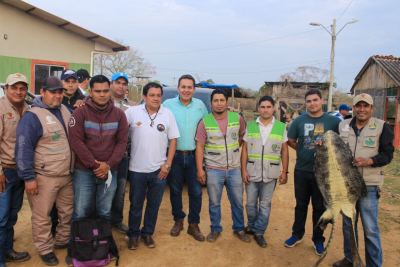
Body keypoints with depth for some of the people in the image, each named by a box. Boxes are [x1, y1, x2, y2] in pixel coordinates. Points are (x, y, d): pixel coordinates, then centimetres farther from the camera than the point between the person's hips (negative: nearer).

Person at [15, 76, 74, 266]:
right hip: (44, 177, -6)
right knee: (42, 216, 4)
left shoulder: (66, 111, 9)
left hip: (67, 175, 7)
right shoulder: (33, 116, -12)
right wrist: (28, 177, -15)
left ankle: (63, 241, 35)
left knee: (68, 212, 16)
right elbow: (24, 148, -14)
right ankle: (45, 249, 22)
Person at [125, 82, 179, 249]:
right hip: (137, 168, -1)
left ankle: (147, 233, 32)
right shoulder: (133, 112, -4)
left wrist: (167, 165, -3)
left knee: (154, 204, 13)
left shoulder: (168, 114, -1)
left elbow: (173, 140, 1)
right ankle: (133, 235, 30)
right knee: (135, 204, 11)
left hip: (159, 169, 1)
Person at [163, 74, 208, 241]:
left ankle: (193, 224, 21)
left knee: (196, 192, 5)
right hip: (174, 155, -1)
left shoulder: (200, 105, 7)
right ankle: (178, 220, 32)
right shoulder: (168, 104, -1)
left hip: (194, 156, 1)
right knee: (175, 191, 11)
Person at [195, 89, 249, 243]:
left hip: (234, 168, 2)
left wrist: (235, 149, 9)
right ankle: (215, 230, 28)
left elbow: (242, 135, 17)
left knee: (237, 202, 11)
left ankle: (239, 229, 30)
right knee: (214, 203, 9)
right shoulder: (205, 122, -4)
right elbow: (200, 147, -4)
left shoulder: (237, 118, 0)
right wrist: (200, 169, -8)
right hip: (214, 170, -1)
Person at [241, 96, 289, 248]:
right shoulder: (250, 126, 4)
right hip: (252, 172, 1)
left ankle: (259, 232, 20)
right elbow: (244, 149, 4)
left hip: (270, 174, -1)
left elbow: (285, 151, 5)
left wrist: (284, 172, 0)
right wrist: (244, 170, -2)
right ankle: (251, 226, 32)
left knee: (265, 205, 7)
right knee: (251, 203, 11)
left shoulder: (281, 127, 3)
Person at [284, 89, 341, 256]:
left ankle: (318, 240, 26)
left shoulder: (333, 121, -3)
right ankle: (297, 235, 31)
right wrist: (305, 151, 0)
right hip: (301, 171, 1)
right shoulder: (299, 121, 1)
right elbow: (290, 141, 9)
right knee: (301, 204, 15)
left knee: (319, 207, 10)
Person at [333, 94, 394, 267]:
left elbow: (387, 154, -6)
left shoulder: (382, 127, -3)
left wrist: (368, 161, -22)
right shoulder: (343, 125, 8)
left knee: (370, 228, 0)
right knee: (347, 224, 15)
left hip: (369, 185, -4)